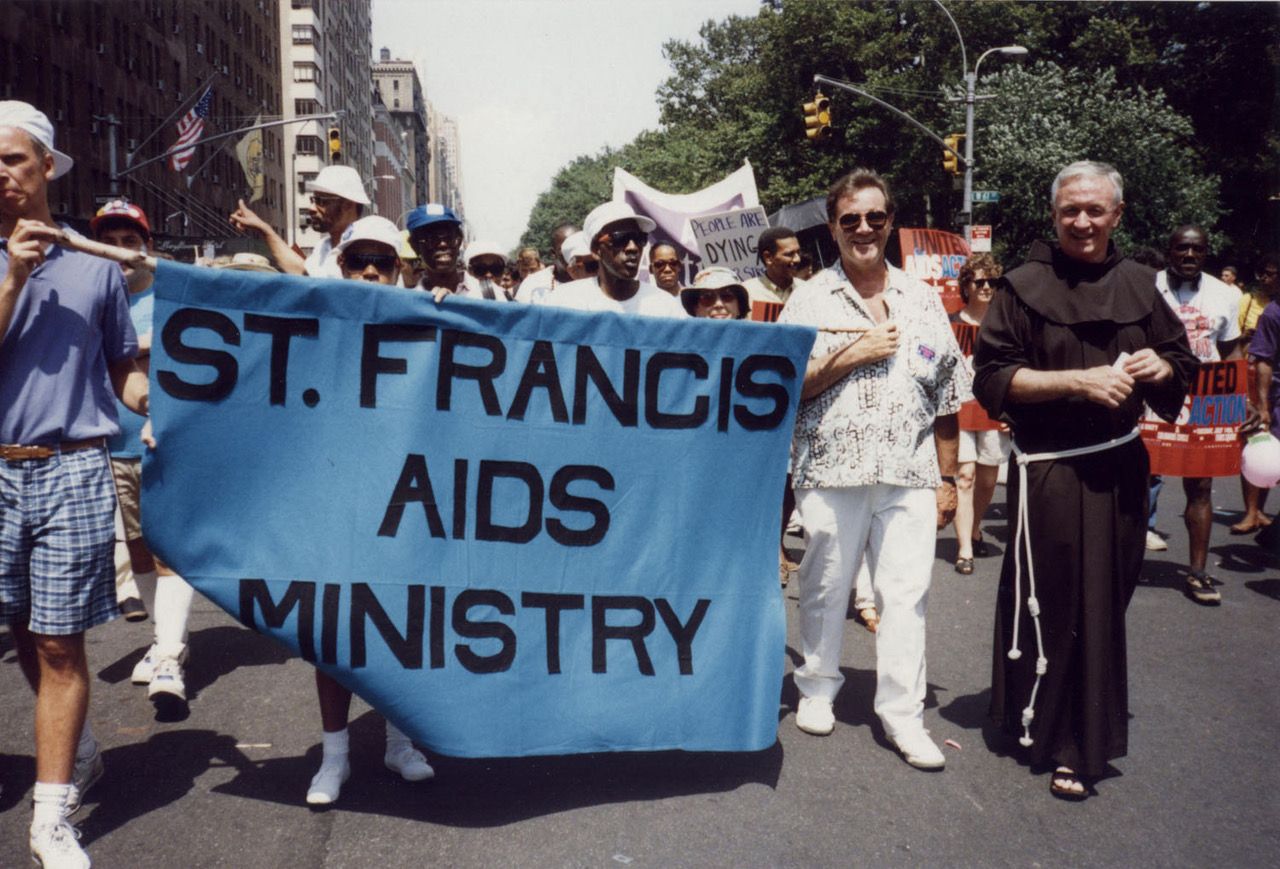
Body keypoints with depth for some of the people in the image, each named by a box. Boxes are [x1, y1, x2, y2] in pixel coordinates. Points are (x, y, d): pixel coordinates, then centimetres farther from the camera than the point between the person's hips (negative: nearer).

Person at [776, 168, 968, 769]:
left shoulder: (923, 301, 11)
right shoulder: (809, 301, 3)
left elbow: (946, 399, 12)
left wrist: (947, 478, 9)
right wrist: (850, 356, -12)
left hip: (910, 473, 2)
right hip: (831, 471, -1)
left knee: (907, 592, 1)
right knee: (825, 588, 10)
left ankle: (902, 712, 12)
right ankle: (817, 688, 29)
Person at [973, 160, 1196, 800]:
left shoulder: (1138, 285, 9)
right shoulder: (1025, 286, -5)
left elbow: (1182, 360, 18)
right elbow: (991, 379, -10)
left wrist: (1162, 367, -5)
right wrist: (1078, 379, -18)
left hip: (1121, 466, 5)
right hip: (1050, 471, -5)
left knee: (1106, 601, 12)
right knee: (1051, 603, -2)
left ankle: (1082, 736, 31)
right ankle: (1053, 737, 14)